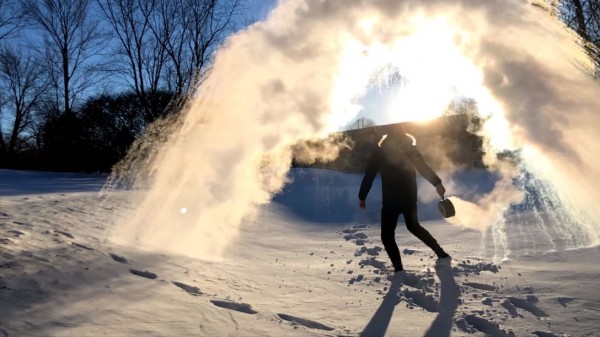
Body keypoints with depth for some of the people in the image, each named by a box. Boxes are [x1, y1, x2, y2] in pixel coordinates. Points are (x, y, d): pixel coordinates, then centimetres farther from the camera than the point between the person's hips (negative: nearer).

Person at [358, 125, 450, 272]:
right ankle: (441, 254, 30)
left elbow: (369, 175, -6)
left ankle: (399, 269, -10)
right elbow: (424, 169, 2)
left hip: (391, 200, -5)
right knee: (413, 226, 28)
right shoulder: (410, 149, 3)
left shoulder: (380, 152, -6)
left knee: (387, 235, 4)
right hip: (410, 197, 5)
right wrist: (437, 183, 9)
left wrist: (362, 197, 1)